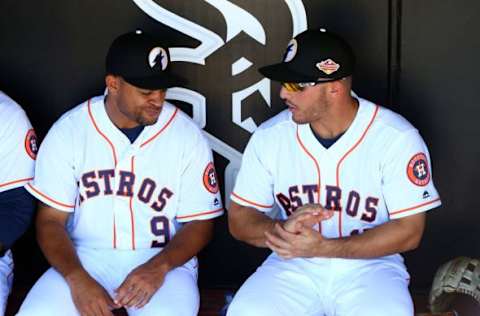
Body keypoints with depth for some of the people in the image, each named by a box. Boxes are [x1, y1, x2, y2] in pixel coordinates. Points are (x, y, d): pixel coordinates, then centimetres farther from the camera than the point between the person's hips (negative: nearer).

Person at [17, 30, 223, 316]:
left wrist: (159, 266, -21)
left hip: (162, 260, 0)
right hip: (85, 258, 1)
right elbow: (51, 219, -2)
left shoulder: (188, 136, -6)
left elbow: (200, 223, -2)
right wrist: (77, 278, -20)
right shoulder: (68, 131, -4)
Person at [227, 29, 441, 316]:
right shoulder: (270, 136, -3)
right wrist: (283, 230, -21)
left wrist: (321, 247, -21)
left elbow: (409, 231, -12)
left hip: (370, 265, -1)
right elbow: (239, 219, 2)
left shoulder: (397, 138, -12)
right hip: (293, 267, 2)